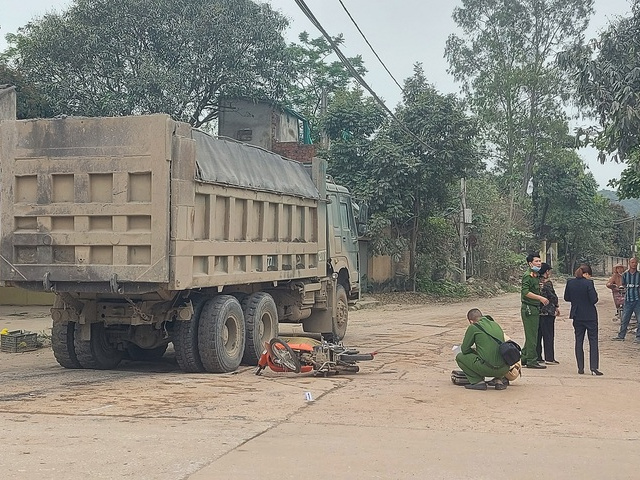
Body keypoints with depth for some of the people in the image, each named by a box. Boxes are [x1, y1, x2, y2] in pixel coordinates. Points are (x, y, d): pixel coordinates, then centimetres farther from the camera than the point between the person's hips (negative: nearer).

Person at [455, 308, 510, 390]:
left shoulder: (473, 327, 2)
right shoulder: (496, 325, 19)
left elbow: (464, 349, 6)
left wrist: (474, 351, 26)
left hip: (488, 368, -6)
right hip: (504, 369, 6)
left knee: (460, 357, 12)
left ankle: (478, 382, 3)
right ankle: (498, 380, 19)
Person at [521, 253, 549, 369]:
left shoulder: (536, 276, 17)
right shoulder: (527, 276, -12)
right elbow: (525, 292, -22)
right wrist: (540, 298, -24)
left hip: (535, 308, 10)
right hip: (529, 308, -10)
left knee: (531, 336, 14)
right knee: (531, 336, -7)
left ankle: (524, 358, 21)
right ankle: (531, 361, -4)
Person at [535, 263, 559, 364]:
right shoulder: (547, 283, -14)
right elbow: (553, 296, -12)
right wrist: (557, 307, 6)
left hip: (538, 311, 7)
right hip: (548, 312, -7)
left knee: (538, 334, 12)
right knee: (548, 335, 0)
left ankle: (537, 357, 15)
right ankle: (549, 358, 2)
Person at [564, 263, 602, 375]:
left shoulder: (570, 283, -1)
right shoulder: (588, 283, -16)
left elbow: (566, 298, 7)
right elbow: (594, 300, -17)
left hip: (577, 316, 4)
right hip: (590, 316, -4)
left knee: (578, 341, 11)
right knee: (593, 341, 3)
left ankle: (580, 368, 11)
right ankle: (594, 368, -3)